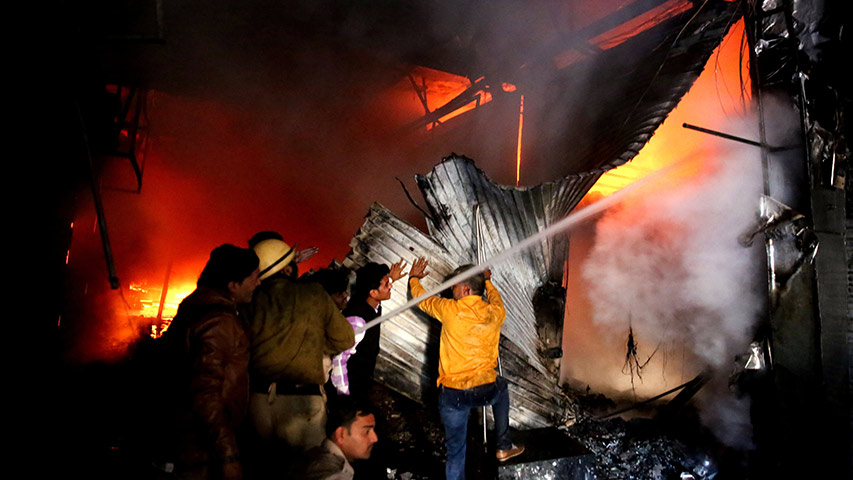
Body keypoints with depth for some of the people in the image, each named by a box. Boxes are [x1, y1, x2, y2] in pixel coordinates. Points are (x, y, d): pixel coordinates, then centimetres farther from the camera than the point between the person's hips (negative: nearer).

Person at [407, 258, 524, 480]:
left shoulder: (450, 310, -12)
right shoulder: (496, 312, -5)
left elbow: (423, 300, 8)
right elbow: (496, 299, 21)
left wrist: (414, 278, 28)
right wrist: (487, 281, 40)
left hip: (453, 393, -2)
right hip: (486, 391, 3)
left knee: (456, 452, 13)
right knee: (501, 387, 37)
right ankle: (504, 446, 42)